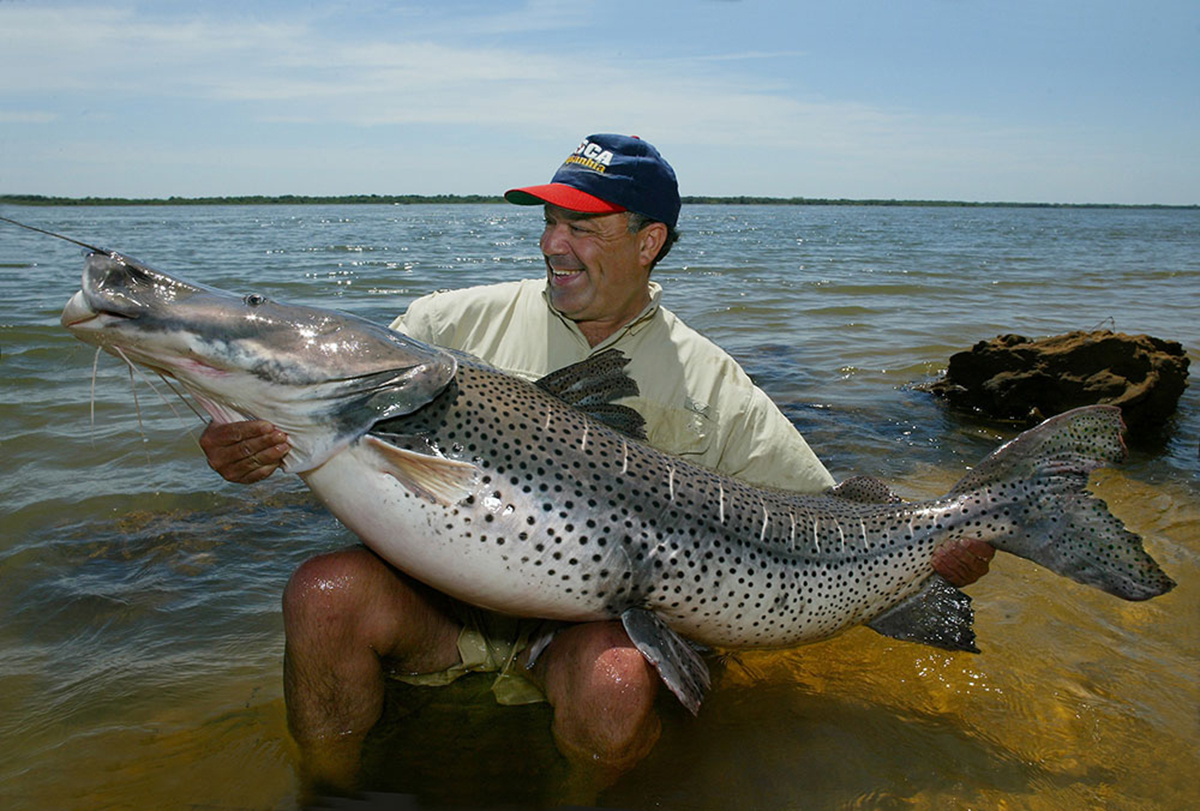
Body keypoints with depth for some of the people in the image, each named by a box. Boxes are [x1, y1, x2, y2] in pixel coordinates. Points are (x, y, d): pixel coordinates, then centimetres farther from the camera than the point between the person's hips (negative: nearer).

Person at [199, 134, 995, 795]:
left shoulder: (706, 381, 0)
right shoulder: (459, 322, 2)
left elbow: (824, 521, 5)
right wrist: (254, 441, -14)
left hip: (596, 610, -1)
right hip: (443, 586, 2)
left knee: (615, 688, -32)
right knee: (325, 593, -26)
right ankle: (333, 794, 2)